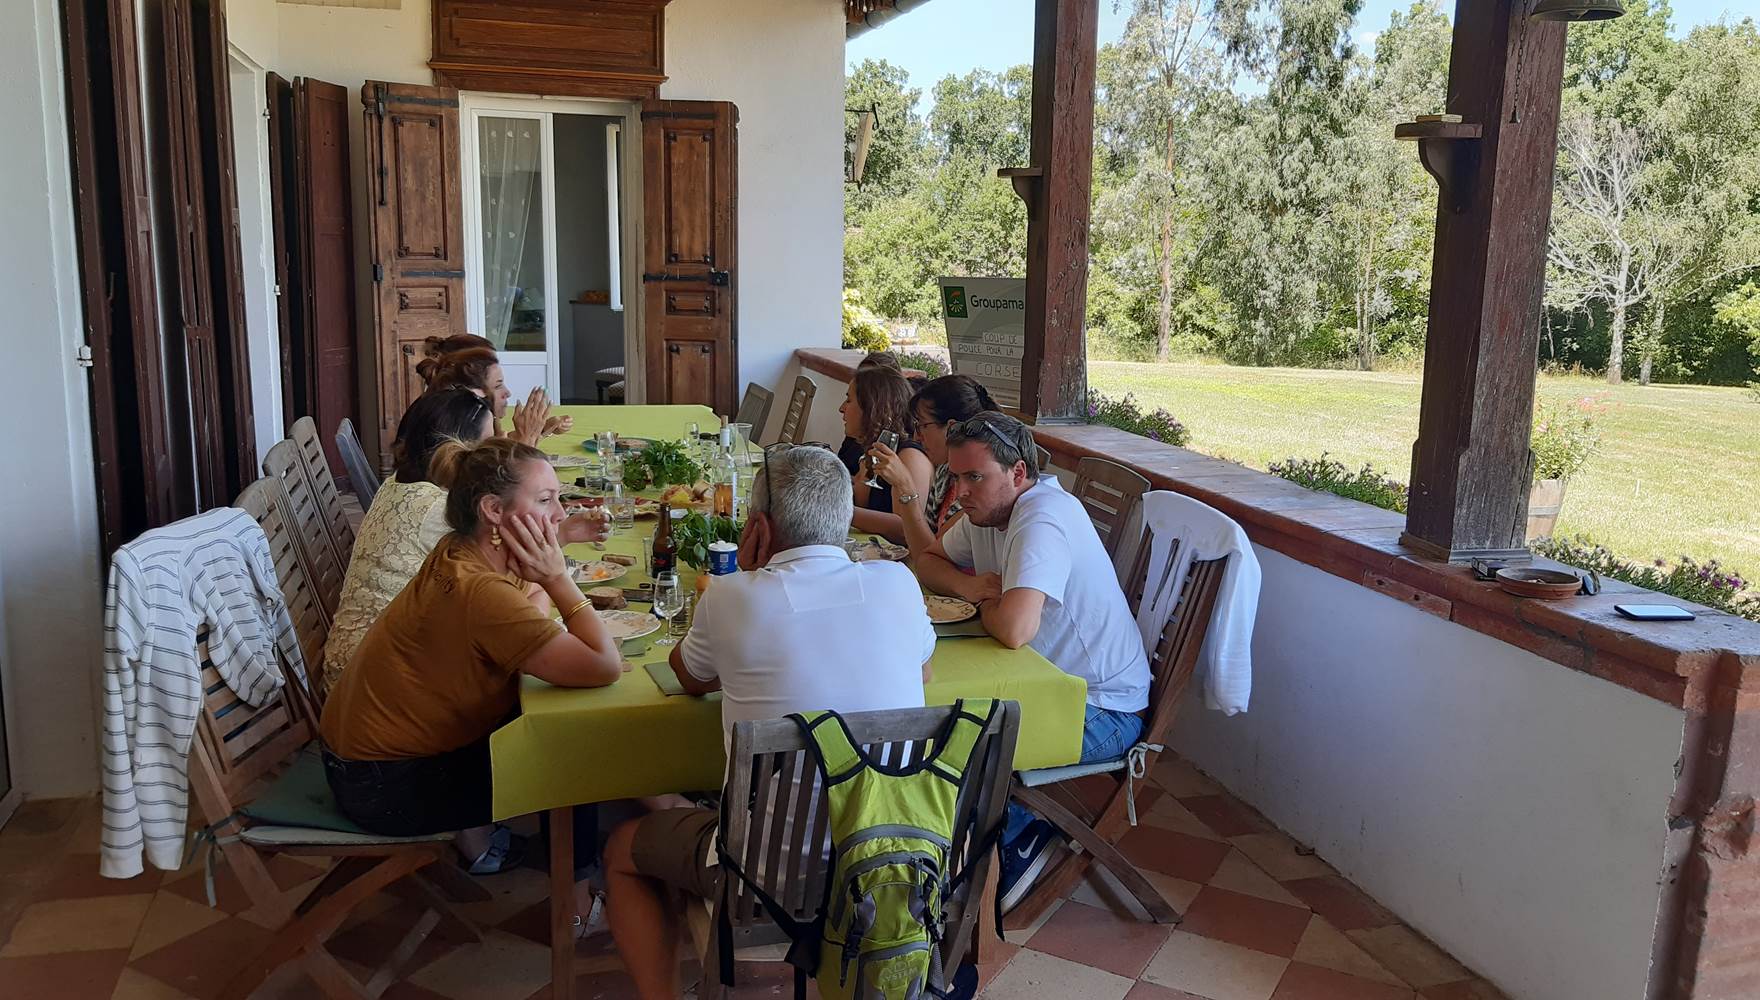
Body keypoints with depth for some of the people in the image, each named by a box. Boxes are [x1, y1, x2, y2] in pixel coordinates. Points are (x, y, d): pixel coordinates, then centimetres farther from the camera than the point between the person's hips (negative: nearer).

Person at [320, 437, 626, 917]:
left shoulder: (459, 555, -4)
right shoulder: (479, 590, -32)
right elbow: (605, 667, -35)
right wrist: (557, 578, -24)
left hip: (368, 743, 9)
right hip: (384, 784, -9)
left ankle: (475, 838, 26)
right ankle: (576, 903, 14)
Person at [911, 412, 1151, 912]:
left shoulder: (1043, 519, -25)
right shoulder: (988, 510, 3)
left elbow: (1015, 629, -37)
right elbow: (928, 561, 16)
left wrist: (985, 604, -12)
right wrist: (970, 585, -7)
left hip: (1103, 710, -9)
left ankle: (1022, 835, 5)